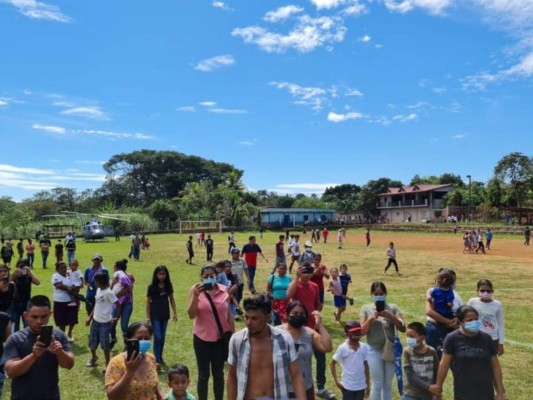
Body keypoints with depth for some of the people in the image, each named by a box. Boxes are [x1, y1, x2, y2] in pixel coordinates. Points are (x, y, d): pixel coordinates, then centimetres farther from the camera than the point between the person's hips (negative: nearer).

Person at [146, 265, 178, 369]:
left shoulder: (168, 286, -1)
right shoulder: (151, 287, -10)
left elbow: (172, 299, 7)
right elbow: (148, 302, -5)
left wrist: (175, 313, 5)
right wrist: (148, 317, -5)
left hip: (165, 315, 4)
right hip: (155, 315, -4)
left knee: (162, 337, 13)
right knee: (157, 337, -8)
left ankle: (160, 357, 28)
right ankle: (157, 360, -1)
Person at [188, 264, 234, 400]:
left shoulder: (224, 290, -3)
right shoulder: (196, 289, -7)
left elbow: (229, 315, 5)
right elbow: (191, 315, -14)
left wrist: (233, 335, 8)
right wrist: (196, 296, -26)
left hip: (222, 338, 2)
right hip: (202, 338, -1)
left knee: (218, 373, 16)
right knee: (203, 375, 8)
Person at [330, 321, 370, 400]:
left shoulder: (364, 347, -5)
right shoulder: (342, 348, -15)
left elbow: (366, 366, 4)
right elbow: (332, 364, -5)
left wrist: (368, 385, 8)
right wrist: (336, 381, -8)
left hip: (361, 386, 3)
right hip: (348, 386, -3)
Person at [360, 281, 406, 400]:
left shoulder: (393, 308, 0)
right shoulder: (366, 308, -2)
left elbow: (403, 328, -7)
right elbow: (363, 331, -5)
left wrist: (390, 316, -22)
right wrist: (371, 318, -19)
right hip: (374, 350, -1)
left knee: (388, 384, 15)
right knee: (377, 384, 6)